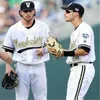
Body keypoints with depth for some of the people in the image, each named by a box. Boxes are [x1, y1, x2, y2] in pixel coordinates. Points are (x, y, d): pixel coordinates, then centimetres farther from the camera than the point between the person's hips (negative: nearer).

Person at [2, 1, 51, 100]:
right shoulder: (13, 29, 2)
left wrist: (43, 50, -13)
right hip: (21, 68, 0)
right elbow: (8, 50, 7)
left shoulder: (43, 26, 2)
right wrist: (8, 66, -3)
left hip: (39, 67, 0)